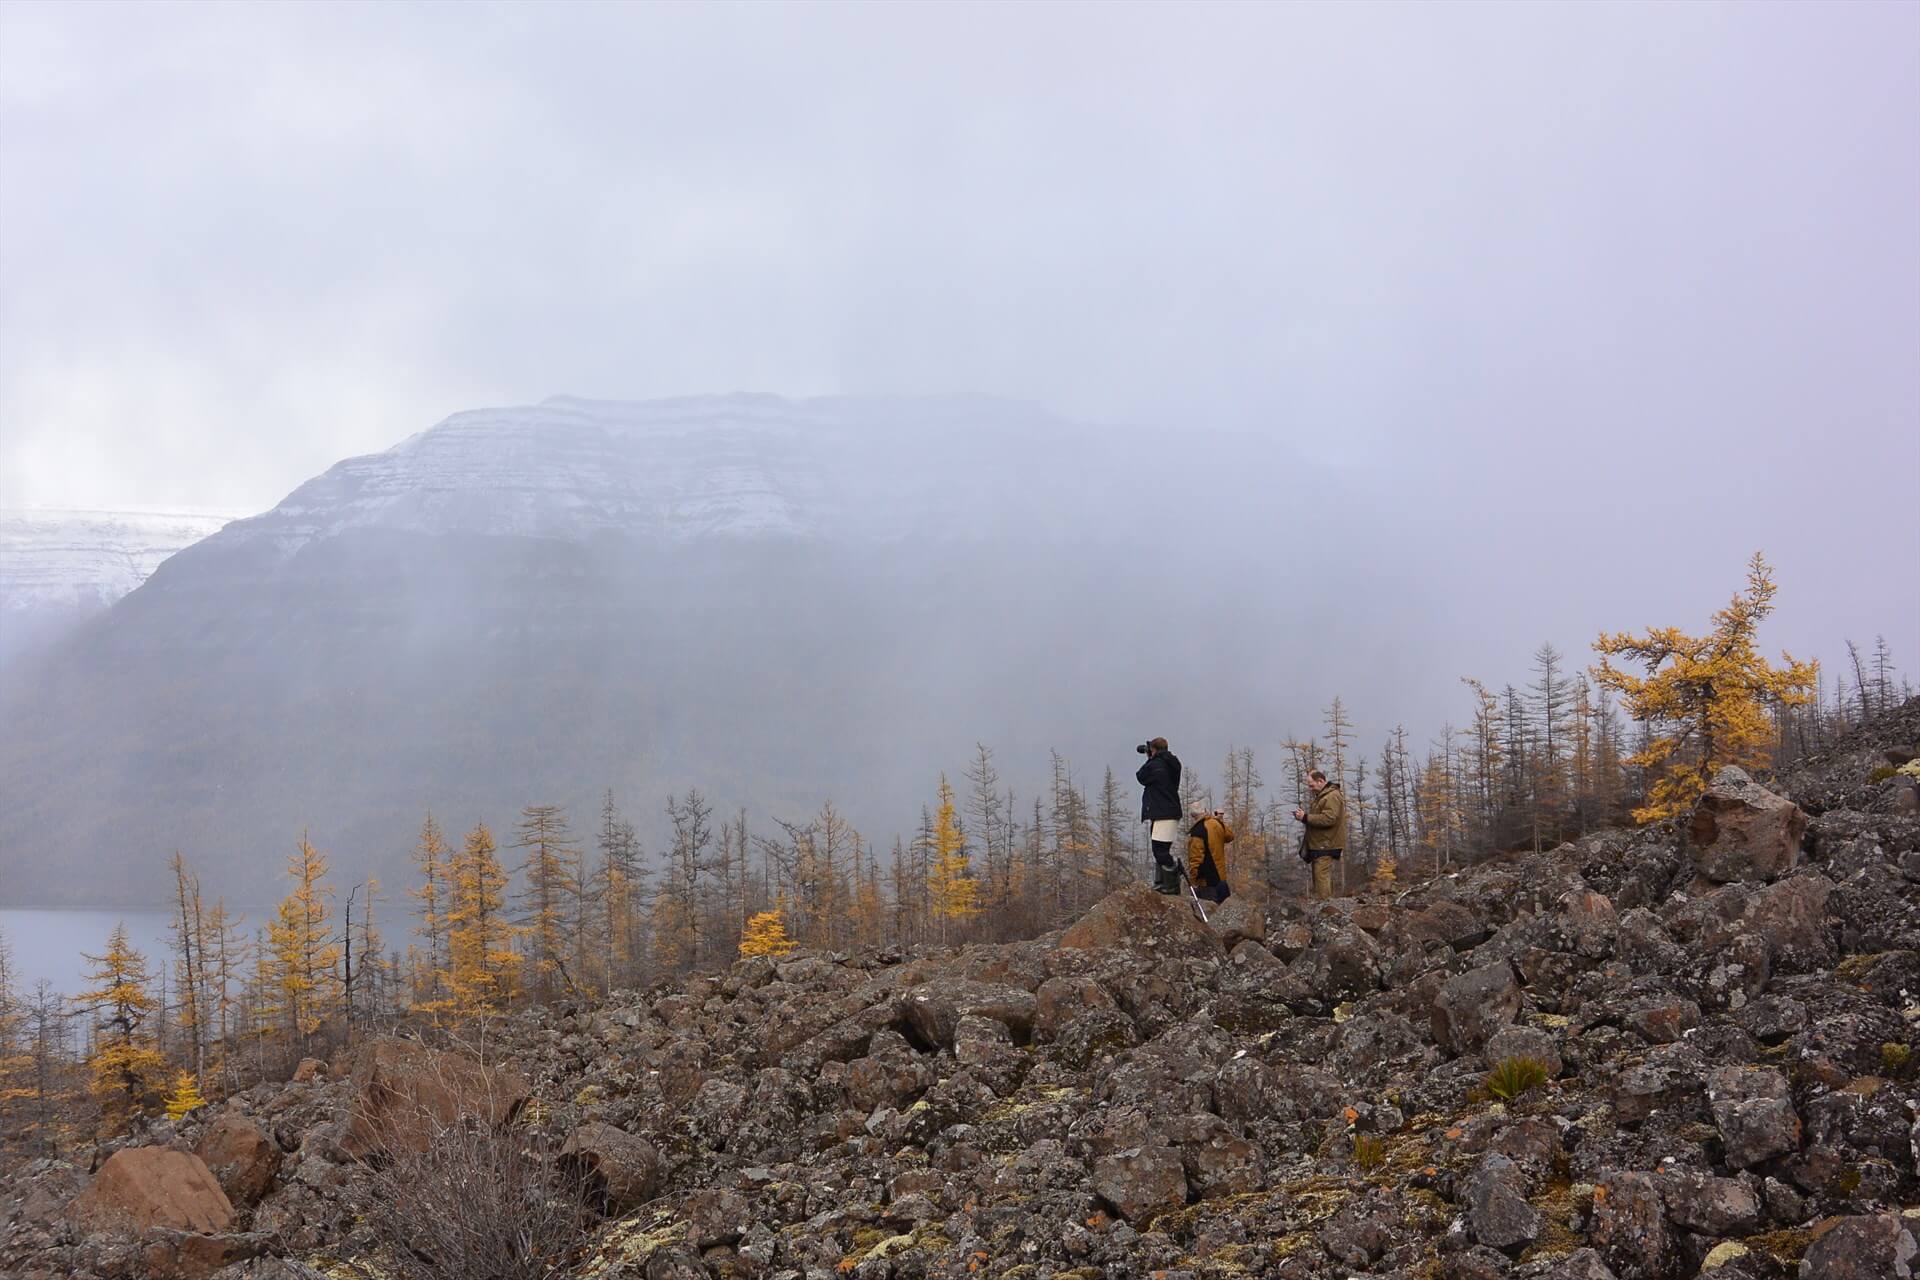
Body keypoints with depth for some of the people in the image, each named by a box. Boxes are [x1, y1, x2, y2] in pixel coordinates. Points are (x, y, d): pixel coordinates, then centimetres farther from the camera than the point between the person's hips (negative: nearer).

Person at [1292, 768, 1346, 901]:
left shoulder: (1332, 797, -14)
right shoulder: (1321, 796, 20)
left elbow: (1328, 819, -25)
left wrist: (1306, 817, -20)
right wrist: (1304, 816, 9)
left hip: (1326, 846, -11)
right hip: (1319, 844, 11)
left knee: (1322, 877, -14)